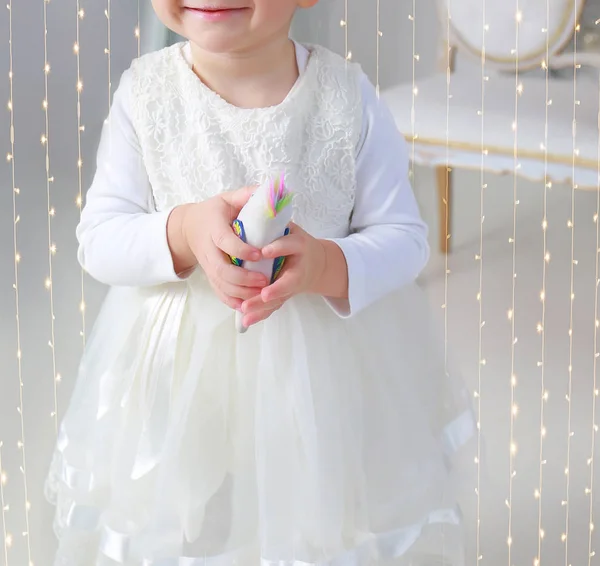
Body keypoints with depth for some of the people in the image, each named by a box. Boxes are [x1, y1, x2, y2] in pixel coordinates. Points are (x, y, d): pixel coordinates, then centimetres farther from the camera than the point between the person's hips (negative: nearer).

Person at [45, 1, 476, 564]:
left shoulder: (347, 96, -13)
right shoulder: (145, 91, -10)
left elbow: (405, 236, -7)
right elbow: (98, 238, -8)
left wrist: (326, 266, -28)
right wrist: (183, 232, -28)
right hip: (179, 366, 1)